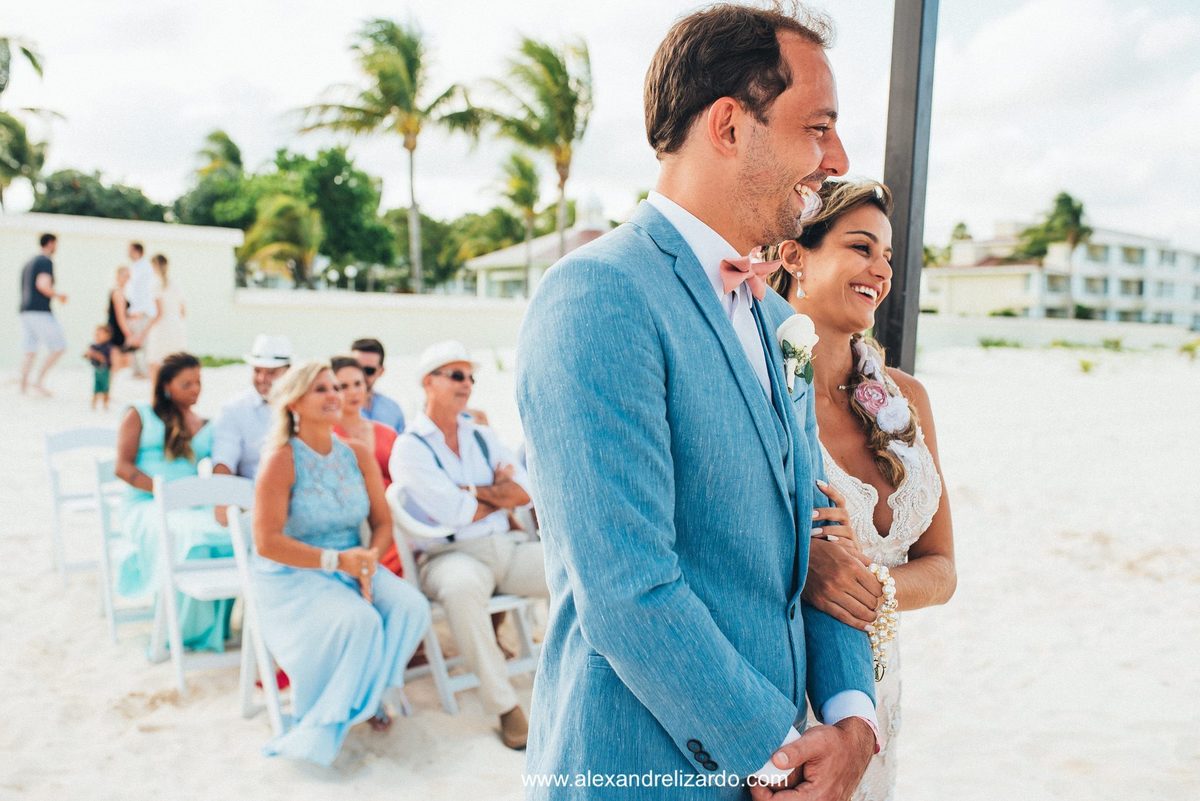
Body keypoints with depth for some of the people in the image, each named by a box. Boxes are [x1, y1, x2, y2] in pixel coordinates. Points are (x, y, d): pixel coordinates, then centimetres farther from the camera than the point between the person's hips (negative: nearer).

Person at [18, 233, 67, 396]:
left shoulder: (29, 263, 23)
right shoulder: (46, 261, -6)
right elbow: (42, 285, -20)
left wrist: (55, 296, 28)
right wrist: (57, 296, -5)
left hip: (25, 311, 9)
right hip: (40, 311, -9)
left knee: (29, 351, 8)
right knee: (58, 347, -5)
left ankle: (23, 385, 5)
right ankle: (39, 381, -10)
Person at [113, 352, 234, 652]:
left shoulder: (206, 427, 20)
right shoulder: (139, 415, 10)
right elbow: (123, 467, 0)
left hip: (194, 506, 3)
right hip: (146, 505, -3)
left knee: (231, 532, -32)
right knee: (191, 539, -36)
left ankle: (217, 625, -19)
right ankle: (187, 631, -22)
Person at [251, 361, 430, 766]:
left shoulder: (358, 455, 2)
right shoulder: (281, 460, -13)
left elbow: (383, 522, 4)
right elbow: (267, 542, -18)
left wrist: (369, 559, -17)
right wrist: (334, 559, -26)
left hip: (351, 568, 5)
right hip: (292, 578, -5)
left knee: (411, 606, -20)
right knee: (357, 621, -31)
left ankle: (367, 693, 5)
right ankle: (318, 724, -4)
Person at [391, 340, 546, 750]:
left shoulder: (482, 436, 16)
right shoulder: (410, 447, -2)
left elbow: (525, 492, 6)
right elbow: (454, 513, -13)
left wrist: (474, 492, -8)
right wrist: (499, 492, 3)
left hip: (507, 546, 6)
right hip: (450, 555, -5)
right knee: (462, 586, -40)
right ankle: (504, 704, -26)